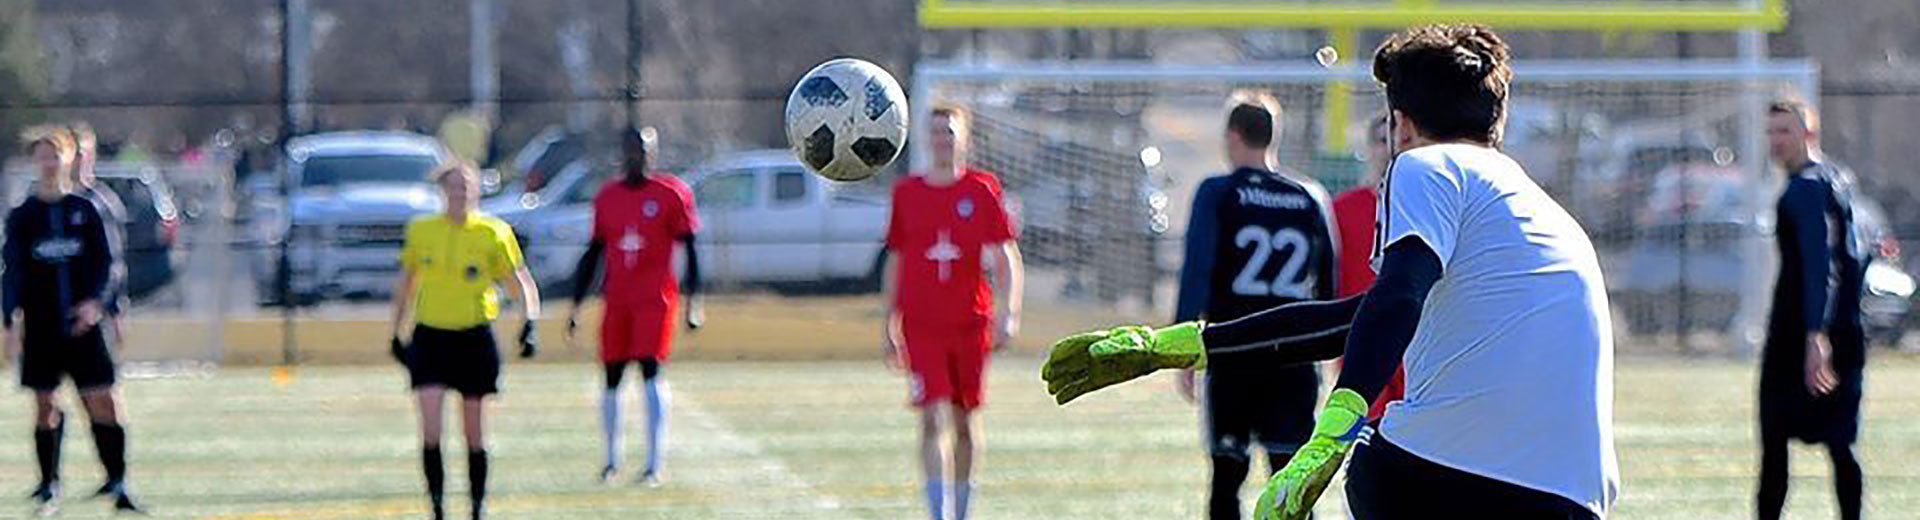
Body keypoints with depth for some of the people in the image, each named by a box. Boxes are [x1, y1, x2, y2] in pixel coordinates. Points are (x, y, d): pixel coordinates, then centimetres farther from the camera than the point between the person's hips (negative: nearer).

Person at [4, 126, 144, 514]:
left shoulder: (85, 211, 5)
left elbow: (103, 262, 3)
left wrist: (95, 301, -14)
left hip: (82, 323, 0)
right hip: (41, 325, 0)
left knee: (101, 401, -6)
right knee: (45, 405, 4)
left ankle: (117, 482, 0)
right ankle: (49, 483, 15)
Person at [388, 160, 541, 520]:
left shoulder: (493, 234, -4)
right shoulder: (420, 231, 3)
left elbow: (521, 284, 2)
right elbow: (405, 282, 17)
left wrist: (528, 325, -13)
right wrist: (397, 332, 17)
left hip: (474, 338, -1)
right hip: (430, 337, 1)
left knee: (474, 434, 6)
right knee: (430, 431, -12)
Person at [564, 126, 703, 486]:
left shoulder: (670, 194, -2)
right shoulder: (606, 198, 10)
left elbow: (689, 250, -1)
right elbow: (593, 254, 16)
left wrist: (693, 301, -7)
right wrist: (577, 306, 15)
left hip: (655, 298, -4)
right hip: (616, 300, 4)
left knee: (651, 371, -14)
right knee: (612, 377, 7)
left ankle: (654, 466, -12)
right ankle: (612, 460, 23)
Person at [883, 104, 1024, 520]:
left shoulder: (982, 190, 1)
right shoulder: (906, 193, 6)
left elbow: (1006, 259, 0)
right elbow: (894, 263, 13)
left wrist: (1006, 315, -12)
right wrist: (887, 327, 12)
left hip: (970, 324, 0)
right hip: (922, 326, 0)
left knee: (964, 422, 11)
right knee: (934, 419, -13)